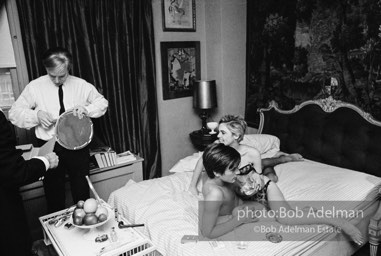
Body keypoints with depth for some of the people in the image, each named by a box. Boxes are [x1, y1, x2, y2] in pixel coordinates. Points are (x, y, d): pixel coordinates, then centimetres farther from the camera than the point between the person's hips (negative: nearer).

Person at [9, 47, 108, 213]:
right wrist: (36, 115, -18)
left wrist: (86, 109, -11)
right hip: (49, 148, 0)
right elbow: (14, 113, 2)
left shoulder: (81, 85, -1)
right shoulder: (35, 87, -3)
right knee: (54, 197, 11)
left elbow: (102, 103, 9)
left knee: (82, 193, 12)